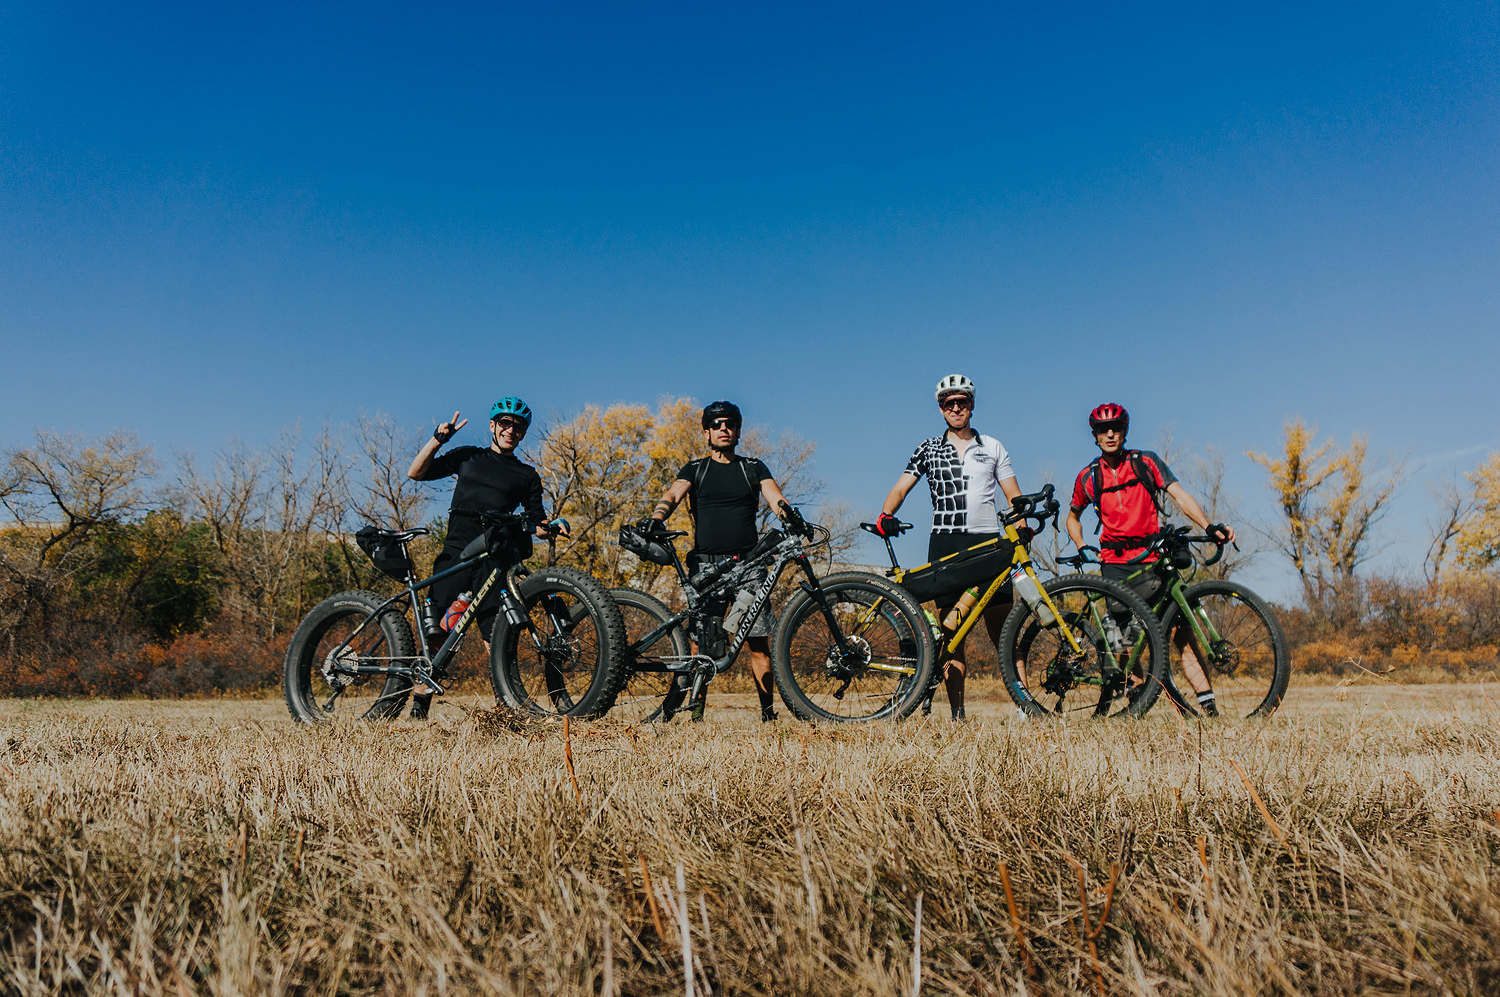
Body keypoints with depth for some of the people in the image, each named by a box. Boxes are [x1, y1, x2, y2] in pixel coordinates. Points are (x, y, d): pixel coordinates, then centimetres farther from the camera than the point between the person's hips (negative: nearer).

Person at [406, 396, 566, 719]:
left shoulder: (527, 476, 17)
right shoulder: (468, 457, 17)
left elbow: (536, 525, 14)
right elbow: (416, 473, 13)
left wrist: (553, 526, -7)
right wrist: (439, 438, 3)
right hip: (455, 552, 1)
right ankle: (419, 704, 4)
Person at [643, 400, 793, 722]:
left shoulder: (754, 467, 16)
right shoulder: (695, 469, 15)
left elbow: (775, 497, 1)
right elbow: (672, 494, -2)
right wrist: (656, 517, -24)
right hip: (706, 564, 0)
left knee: (758, 642, -1)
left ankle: (768, 710, 7)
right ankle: (696, 709, 1)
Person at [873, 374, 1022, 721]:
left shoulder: (992, 447, 16)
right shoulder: (929, 449, 14)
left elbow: (1013, 496, 13)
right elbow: (902, 486, 4)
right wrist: (885, 514, -16)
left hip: (989, 542, 1)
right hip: (946, 543, 0)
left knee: (1003, 630, -4)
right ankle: (957, 712, 0)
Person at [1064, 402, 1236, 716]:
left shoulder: (1146, 462, 4)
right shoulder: (1088, 477, 8)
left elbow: (1180, 495, -5)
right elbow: (1072, 517, 23)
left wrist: (1209, 527, -20)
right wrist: (1082, 548, 5)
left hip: (1152, 559, -1)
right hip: (1115, 564, 1)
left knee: (1180, 632, -9)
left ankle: (1208, 705, -9)